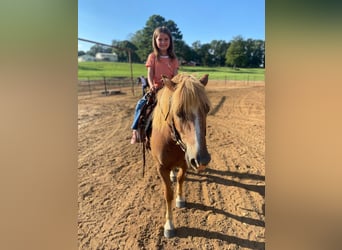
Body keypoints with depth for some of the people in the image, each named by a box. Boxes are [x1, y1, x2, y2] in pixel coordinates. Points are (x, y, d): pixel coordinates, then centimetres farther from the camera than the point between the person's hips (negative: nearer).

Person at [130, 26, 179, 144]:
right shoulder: (152, 57, 1)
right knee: (141, 103, -21)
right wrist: (151, 85, -28)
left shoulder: (173, 58, 4)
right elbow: (150, 74, -8)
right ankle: (135, 129, -8)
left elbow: (175, 75, -1)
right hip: (156, 88, -1)